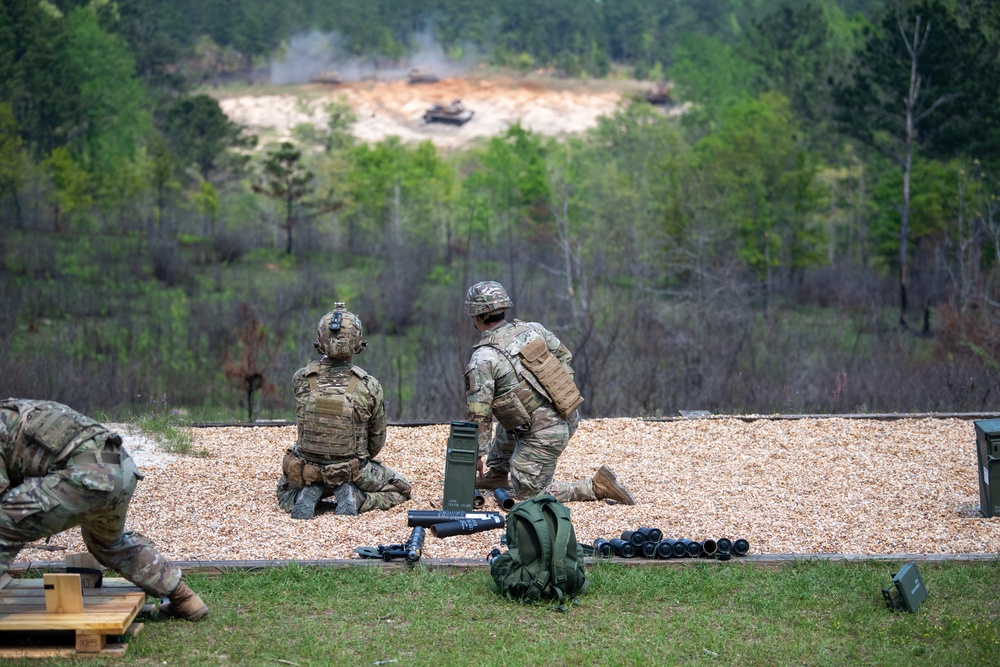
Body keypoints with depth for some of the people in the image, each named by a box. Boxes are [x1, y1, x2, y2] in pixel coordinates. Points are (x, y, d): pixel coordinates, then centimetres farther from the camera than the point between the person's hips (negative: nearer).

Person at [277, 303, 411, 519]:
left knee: (285, 493, 35)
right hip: (353, 474, -2)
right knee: (400, 489, 23)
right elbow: (377, 440, -1)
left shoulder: (301, 379, -14)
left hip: (306, 470, 2)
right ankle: (354, 498, -4)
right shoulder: (369, 386, -15)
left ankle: (307, 496, 0)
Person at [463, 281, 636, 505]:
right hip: (570, 419, 8)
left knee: (527, 493, 6)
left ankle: (597, 487, -3)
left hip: (544, 435, -8)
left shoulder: (482, 360, -12)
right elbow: (565, 358, 17)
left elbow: (479, 415, -12)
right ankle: (497, 475, 39)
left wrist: (476, 454, -2)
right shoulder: (531, 329, 5)